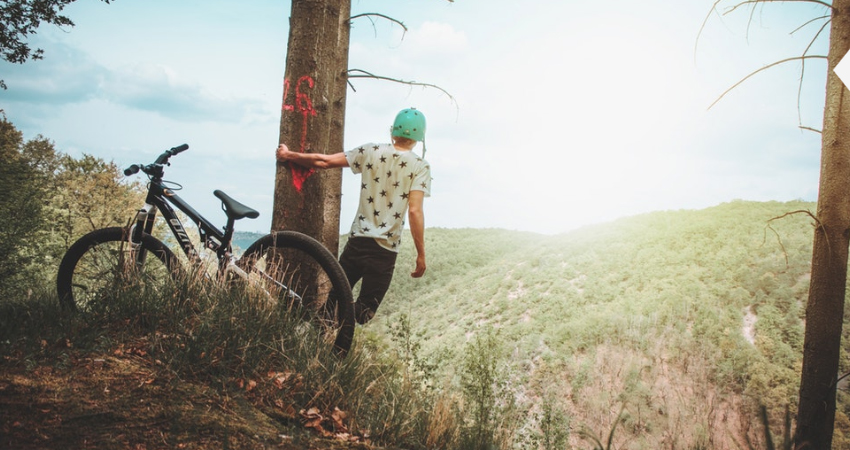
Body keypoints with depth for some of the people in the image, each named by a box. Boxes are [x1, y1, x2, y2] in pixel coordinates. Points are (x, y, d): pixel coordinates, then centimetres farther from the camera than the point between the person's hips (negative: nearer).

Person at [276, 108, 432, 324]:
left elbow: (324, 161, 4)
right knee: (363, 313, 8)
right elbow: (415, 211, -14)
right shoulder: (420, 167, -4)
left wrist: (288, 155, 19)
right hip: (385, 249, -2)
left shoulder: (371, 152, 3)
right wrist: (420, 254, -9)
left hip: (357, 240, 2)